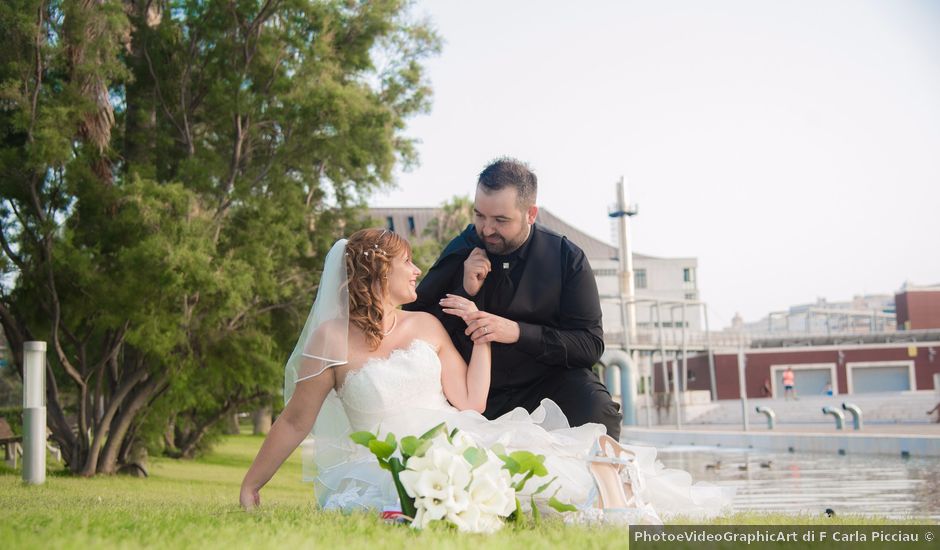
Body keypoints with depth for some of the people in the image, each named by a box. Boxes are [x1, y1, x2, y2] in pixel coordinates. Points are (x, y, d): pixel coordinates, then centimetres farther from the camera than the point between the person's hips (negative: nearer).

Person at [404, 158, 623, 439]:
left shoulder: (567, 257, -3)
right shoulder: (460, 250, 1)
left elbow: (591, 344, -9)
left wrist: (518, 332, -22)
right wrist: (465, 293, -15)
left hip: (550, 382, -1)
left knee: (598, 412, -31)